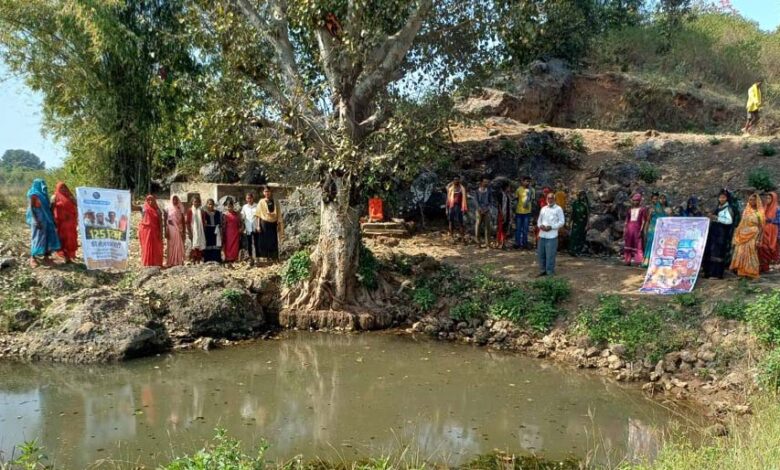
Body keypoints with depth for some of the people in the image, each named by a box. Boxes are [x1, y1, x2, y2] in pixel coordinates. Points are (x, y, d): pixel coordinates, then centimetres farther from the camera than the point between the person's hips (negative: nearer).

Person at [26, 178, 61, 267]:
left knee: (49, 237, 2)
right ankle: (32, 258, 8)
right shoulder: (33, 194, -8)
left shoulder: (43, 194, 15)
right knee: (37, 238, -2)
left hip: (46, 219, 7)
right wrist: (35, 221, -23)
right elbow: (31, 208, -14)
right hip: (38, 219, -7)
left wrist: (52, 219, 13)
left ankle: (46, 257, 6)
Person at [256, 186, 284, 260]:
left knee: (274, 242, 2)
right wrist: (258, 226, -6)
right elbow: (258, 215, 1)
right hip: (264, 224, -2)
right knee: (264, 241, -1)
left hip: (273, 224, 2)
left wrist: (280, 224, 2)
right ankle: (264, 258, 5)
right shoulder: (261, 202, 1)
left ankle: (274, 258, 9)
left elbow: (279, 214, 8)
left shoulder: (275, 202, 6)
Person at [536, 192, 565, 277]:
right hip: (542, 235, 5)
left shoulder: (558, 209, 0)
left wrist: (551, 227, -14)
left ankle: (550, 272, 3)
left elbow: (562, 222, -4)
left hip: (552, 236, -5)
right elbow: (539, 220, 20)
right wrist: (540, 225, -4)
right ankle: (542, 270, 21)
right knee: (541, 254, 9)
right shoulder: (543, 209, 16)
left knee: (550, 255, -5)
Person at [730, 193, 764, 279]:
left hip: (753, 236, -4)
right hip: (743, 235, 4)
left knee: (750, 255, 0)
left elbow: (761, 227, -6)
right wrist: (737, 235, 9)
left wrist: (758, 240, -12)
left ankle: (750, 273, 9)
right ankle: (741, 272, 6)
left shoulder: (759, 213, -3)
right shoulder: (746, 211, 10)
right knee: (741, 254, 0)